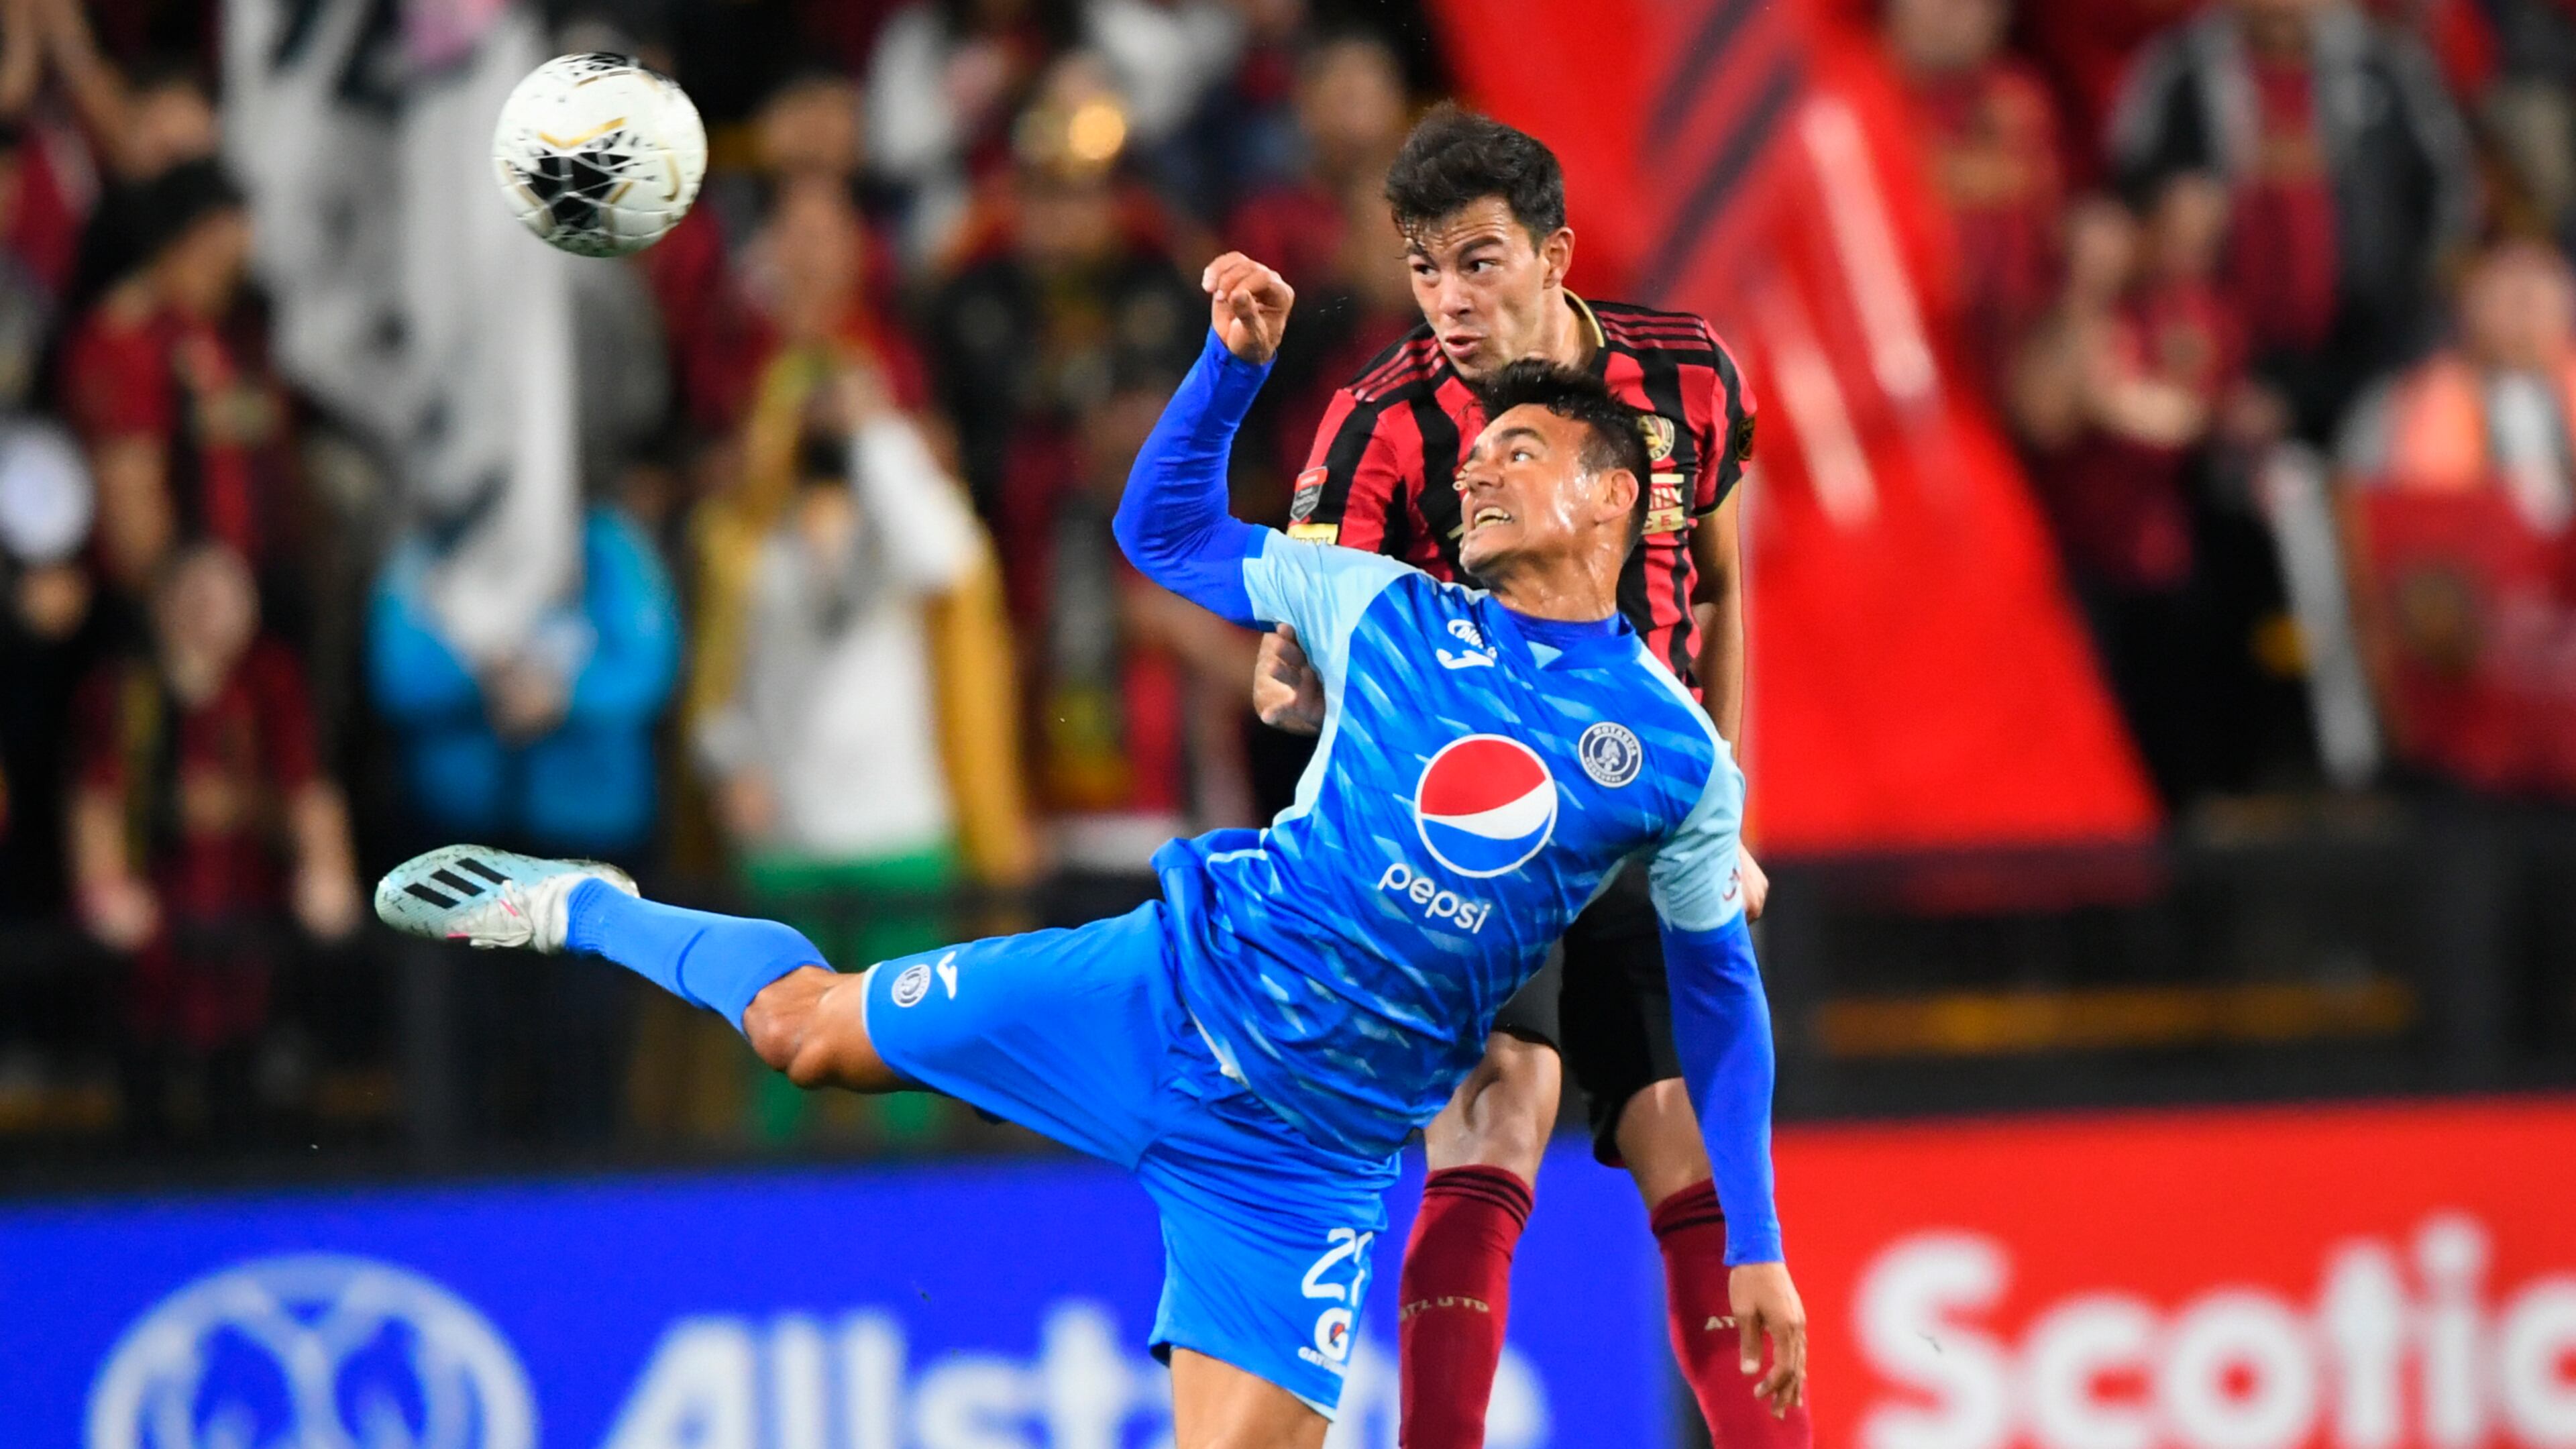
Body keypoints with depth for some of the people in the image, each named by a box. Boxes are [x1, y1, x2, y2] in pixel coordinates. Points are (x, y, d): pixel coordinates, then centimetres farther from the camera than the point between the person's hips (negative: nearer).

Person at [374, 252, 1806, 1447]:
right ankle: (576, 908, 37)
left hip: (1309, 1151, -2)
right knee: (807, 1029, 9)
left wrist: (1754, 1244, 5)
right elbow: (1165, 533, 12)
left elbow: (1721, 990, 7)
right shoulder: (1390, 610, 2)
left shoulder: (1679, 758, -2)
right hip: (1177, 977, 2)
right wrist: (1237, 361, -4)